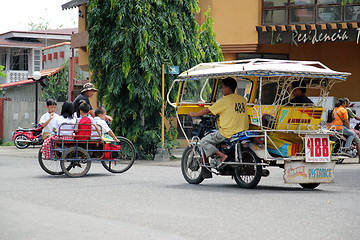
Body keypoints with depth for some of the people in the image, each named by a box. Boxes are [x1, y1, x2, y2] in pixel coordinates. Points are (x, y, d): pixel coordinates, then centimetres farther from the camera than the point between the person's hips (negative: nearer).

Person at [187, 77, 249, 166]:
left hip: (228, 133, -8)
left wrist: (194, 114, 10)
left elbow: (208, 110, -3)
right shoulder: (243, 99, 10)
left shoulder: (224, 100, -9)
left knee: (204, 142, 2)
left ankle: (222, 155, -15)